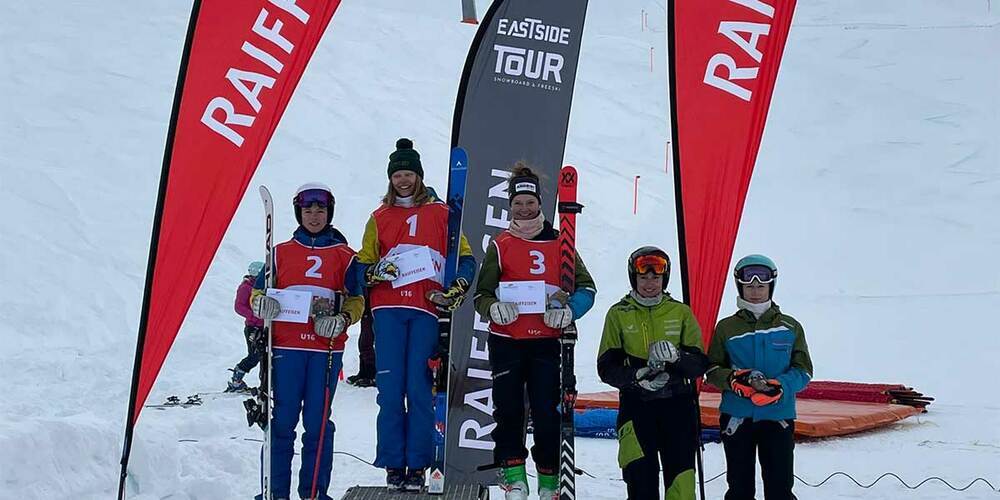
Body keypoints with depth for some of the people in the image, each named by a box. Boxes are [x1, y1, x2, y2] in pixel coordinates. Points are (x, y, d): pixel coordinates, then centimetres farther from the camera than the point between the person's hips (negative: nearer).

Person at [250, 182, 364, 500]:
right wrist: (261, 304, -10)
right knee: (282, 420, -1)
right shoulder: (281, 253, 12)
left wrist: (341, 320, -11)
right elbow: (257, 292, 13)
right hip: (286, 346, 0)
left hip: (327, 349, 0)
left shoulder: (345, 256, 10)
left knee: (318, 423, 1)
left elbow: (356, 301, 8)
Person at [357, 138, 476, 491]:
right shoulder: (379, 218, 17)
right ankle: (393, 465, 0)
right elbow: (363, 266, 16)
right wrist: (376, 271, -6)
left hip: (427, 308, -1)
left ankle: (417, 465, -3)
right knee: (390, 388, -5)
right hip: (389, 308, 1)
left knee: (419, 388, -7)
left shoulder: (440, 213, 13)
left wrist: (456, 290, -4)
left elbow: (465, 259, 12)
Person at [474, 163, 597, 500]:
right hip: (506, 341, 0)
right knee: (509, 409, 2)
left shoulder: (559, 243, 6)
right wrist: (493, 308, -18)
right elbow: (482, 292, 4)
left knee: (547, 411, -1)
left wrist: (568, 311, -12)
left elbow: (586, 287, 6)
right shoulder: (500, 245, 5)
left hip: (547, 342, 0)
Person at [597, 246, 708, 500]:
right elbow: (606, 367, 1)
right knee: (641, 478, -8)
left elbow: (700, 364, 4)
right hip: (636, 403, -1)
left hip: (677, 403, 1)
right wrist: (638, 376, -17)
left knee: (681, 478, -5)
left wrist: (676, 357, -17)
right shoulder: (618, 314, 6)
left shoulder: (681, 313, 9)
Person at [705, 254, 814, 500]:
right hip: (737, 417, 1)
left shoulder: (790, 327, 4)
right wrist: (736, 379, -17)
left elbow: (803, 371, 2)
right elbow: (712, 370, 4)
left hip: (778, 417, 0)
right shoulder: (726, 328, 4)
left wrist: (778, 387, -17)